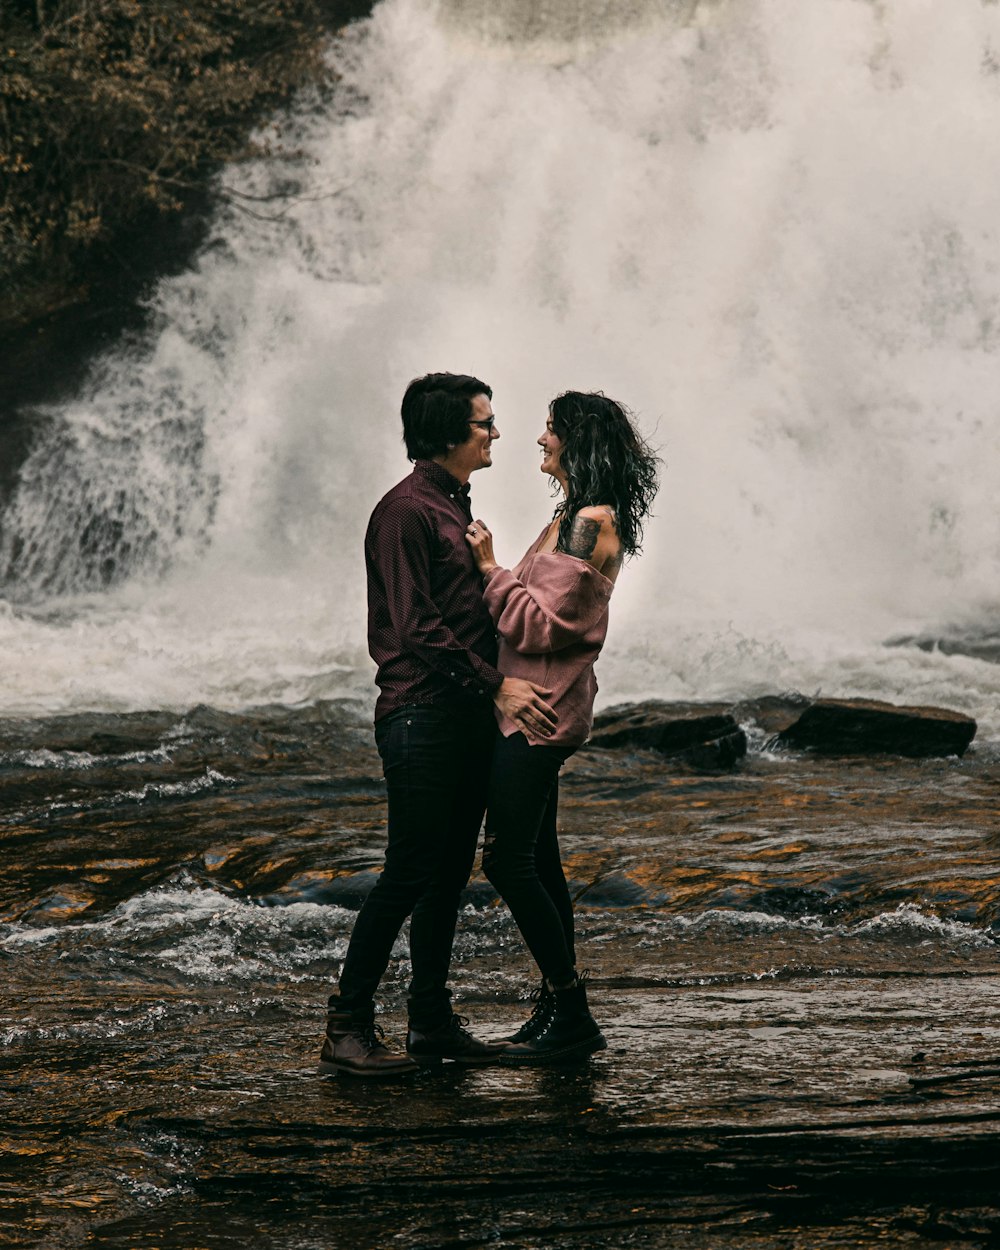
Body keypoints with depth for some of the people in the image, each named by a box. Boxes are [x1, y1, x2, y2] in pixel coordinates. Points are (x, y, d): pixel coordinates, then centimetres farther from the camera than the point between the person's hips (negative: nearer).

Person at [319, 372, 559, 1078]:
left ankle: (433, 1021, 17)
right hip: (422, 715, -9)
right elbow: (418, 628, -18)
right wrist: (497, 685, -19)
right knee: (410, 873, -8)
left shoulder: (459, 509, 18)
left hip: (469, 717, 9)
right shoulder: (408, 510, -12)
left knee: (450, 871, 11)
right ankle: (348, 1026, -1)